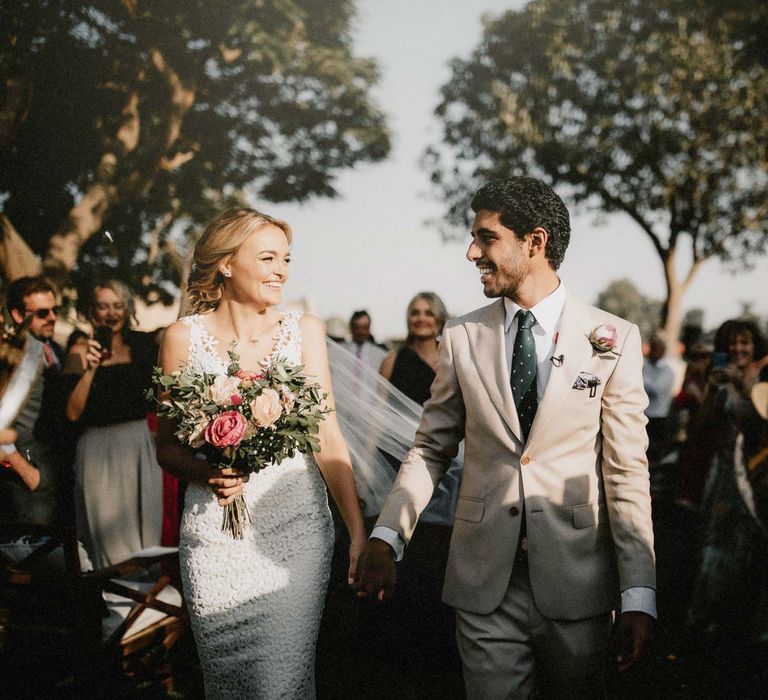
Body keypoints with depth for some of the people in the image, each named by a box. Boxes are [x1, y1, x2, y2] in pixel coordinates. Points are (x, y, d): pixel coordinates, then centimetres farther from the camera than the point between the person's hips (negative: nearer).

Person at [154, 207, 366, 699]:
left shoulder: (304, 331, 3)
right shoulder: (185, 337, 0)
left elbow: (327, 434, -1)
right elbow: (166, 445, 6)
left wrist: (359, 533, -7)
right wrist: (204, 472, -16)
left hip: (297, 530, 0)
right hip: (216, 534, 0)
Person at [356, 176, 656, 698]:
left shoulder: (614, 340, -4)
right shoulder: (462, 339, 3)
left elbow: (627, 471, -5)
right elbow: (430, 450, 6)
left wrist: (639, 595, -9)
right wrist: (386, 538, -8)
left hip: (575, 582, -1)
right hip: (485, 583, 1)